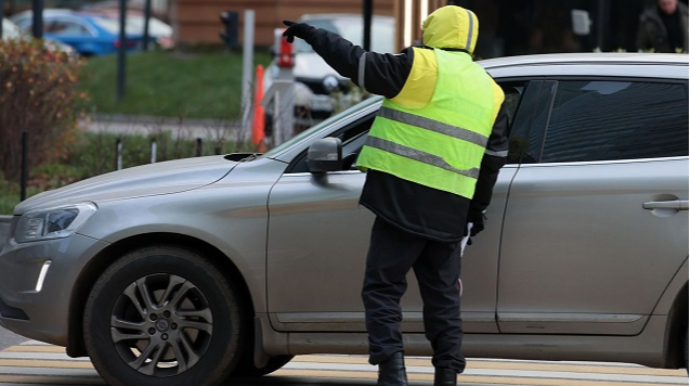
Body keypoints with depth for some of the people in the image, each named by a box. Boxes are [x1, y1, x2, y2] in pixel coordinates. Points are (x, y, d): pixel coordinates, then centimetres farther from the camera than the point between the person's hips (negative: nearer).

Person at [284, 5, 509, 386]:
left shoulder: (422, 66, -5)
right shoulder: (491, 91, 16)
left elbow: (357, 63, -5)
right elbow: (494, 157, 21)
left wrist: (314, 35, 9)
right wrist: (478, 206, 30)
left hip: (405, 201, -6)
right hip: (450, 212, 6)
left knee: (383, 288, -1)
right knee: (443, 295, 15)